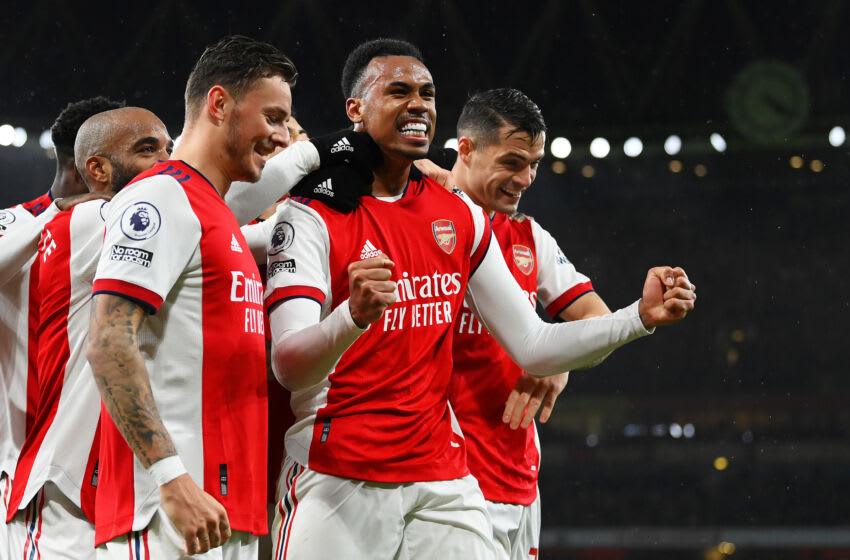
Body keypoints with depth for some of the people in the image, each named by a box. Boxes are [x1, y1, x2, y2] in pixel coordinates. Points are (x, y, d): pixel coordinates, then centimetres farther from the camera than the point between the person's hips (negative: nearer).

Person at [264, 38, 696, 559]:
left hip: (443, 485, 5)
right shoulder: (313, 215, -7)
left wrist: (641, 316, 1)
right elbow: (289, 365, -19)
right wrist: (353, 317, -40)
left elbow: (532, 348, 14)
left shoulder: (462, 217, 12)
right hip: (337, 485, -5)